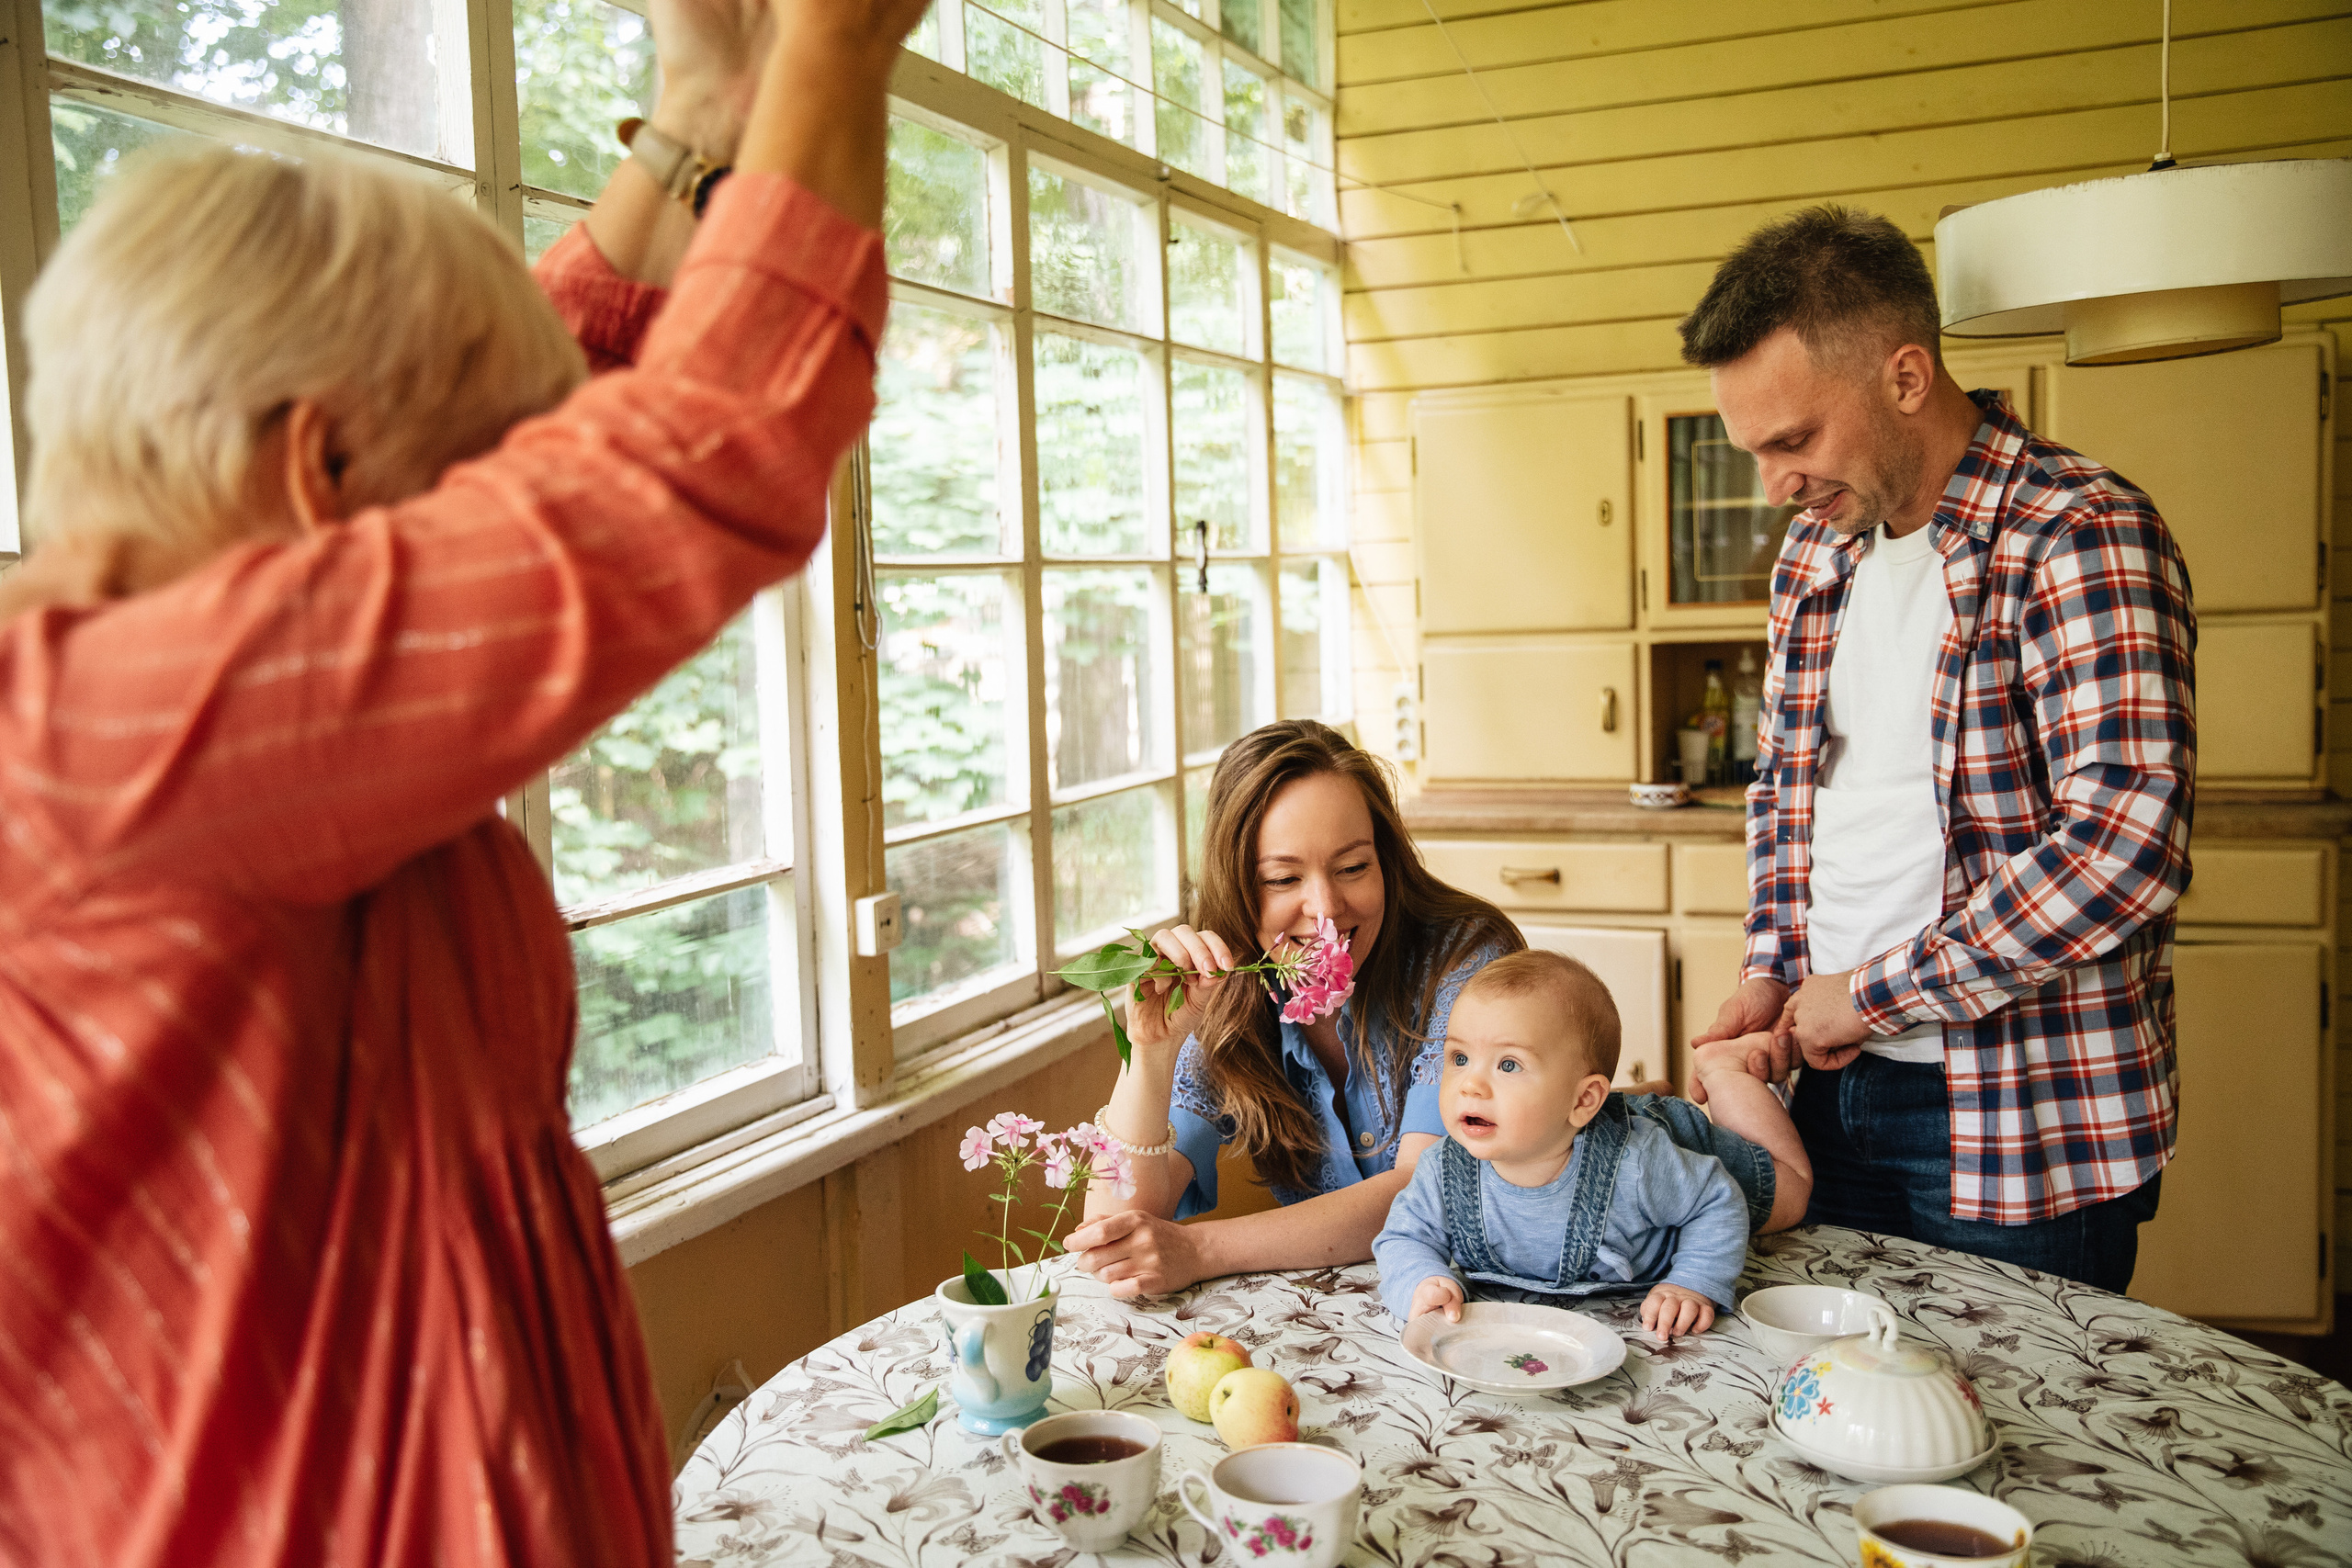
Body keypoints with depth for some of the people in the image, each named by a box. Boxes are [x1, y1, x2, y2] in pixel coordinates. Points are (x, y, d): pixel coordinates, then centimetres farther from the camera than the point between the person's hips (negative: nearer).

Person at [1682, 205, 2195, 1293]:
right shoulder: (1815, 550, 7)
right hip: (1834, 1084, 7)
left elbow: (2124, 845, -26)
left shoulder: (2081, 538, -16)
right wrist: (1771, 972, 3)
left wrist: (1874, 992, -18)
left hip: (2025, 1128, -7)